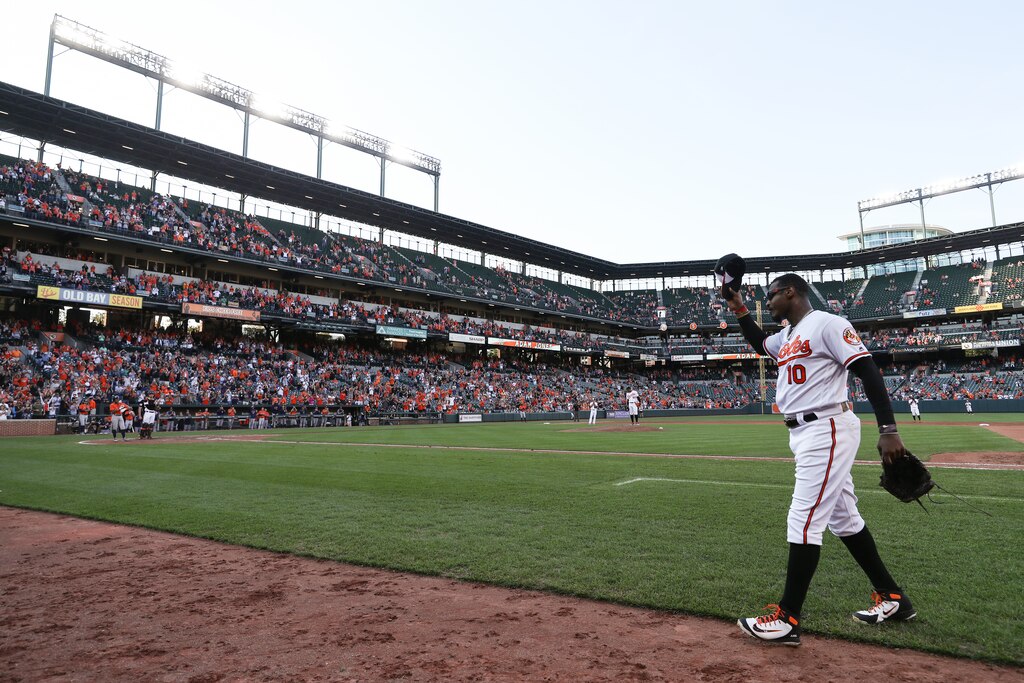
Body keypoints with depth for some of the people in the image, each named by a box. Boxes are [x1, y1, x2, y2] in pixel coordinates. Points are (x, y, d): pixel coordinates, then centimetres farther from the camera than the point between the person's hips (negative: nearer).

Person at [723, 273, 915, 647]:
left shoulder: (827, 323, -11)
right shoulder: (786, 336, 16)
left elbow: (868, 371, -17)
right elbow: (760, 344, 37)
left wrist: (888, 429, -23)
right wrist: (739, 309, 25)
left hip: (827, 430, -10)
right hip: (805, 433, 10)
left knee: (803, 519, -9)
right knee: (844, 518, 16)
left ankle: (787, 619, -3)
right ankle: (892, 599, 29)